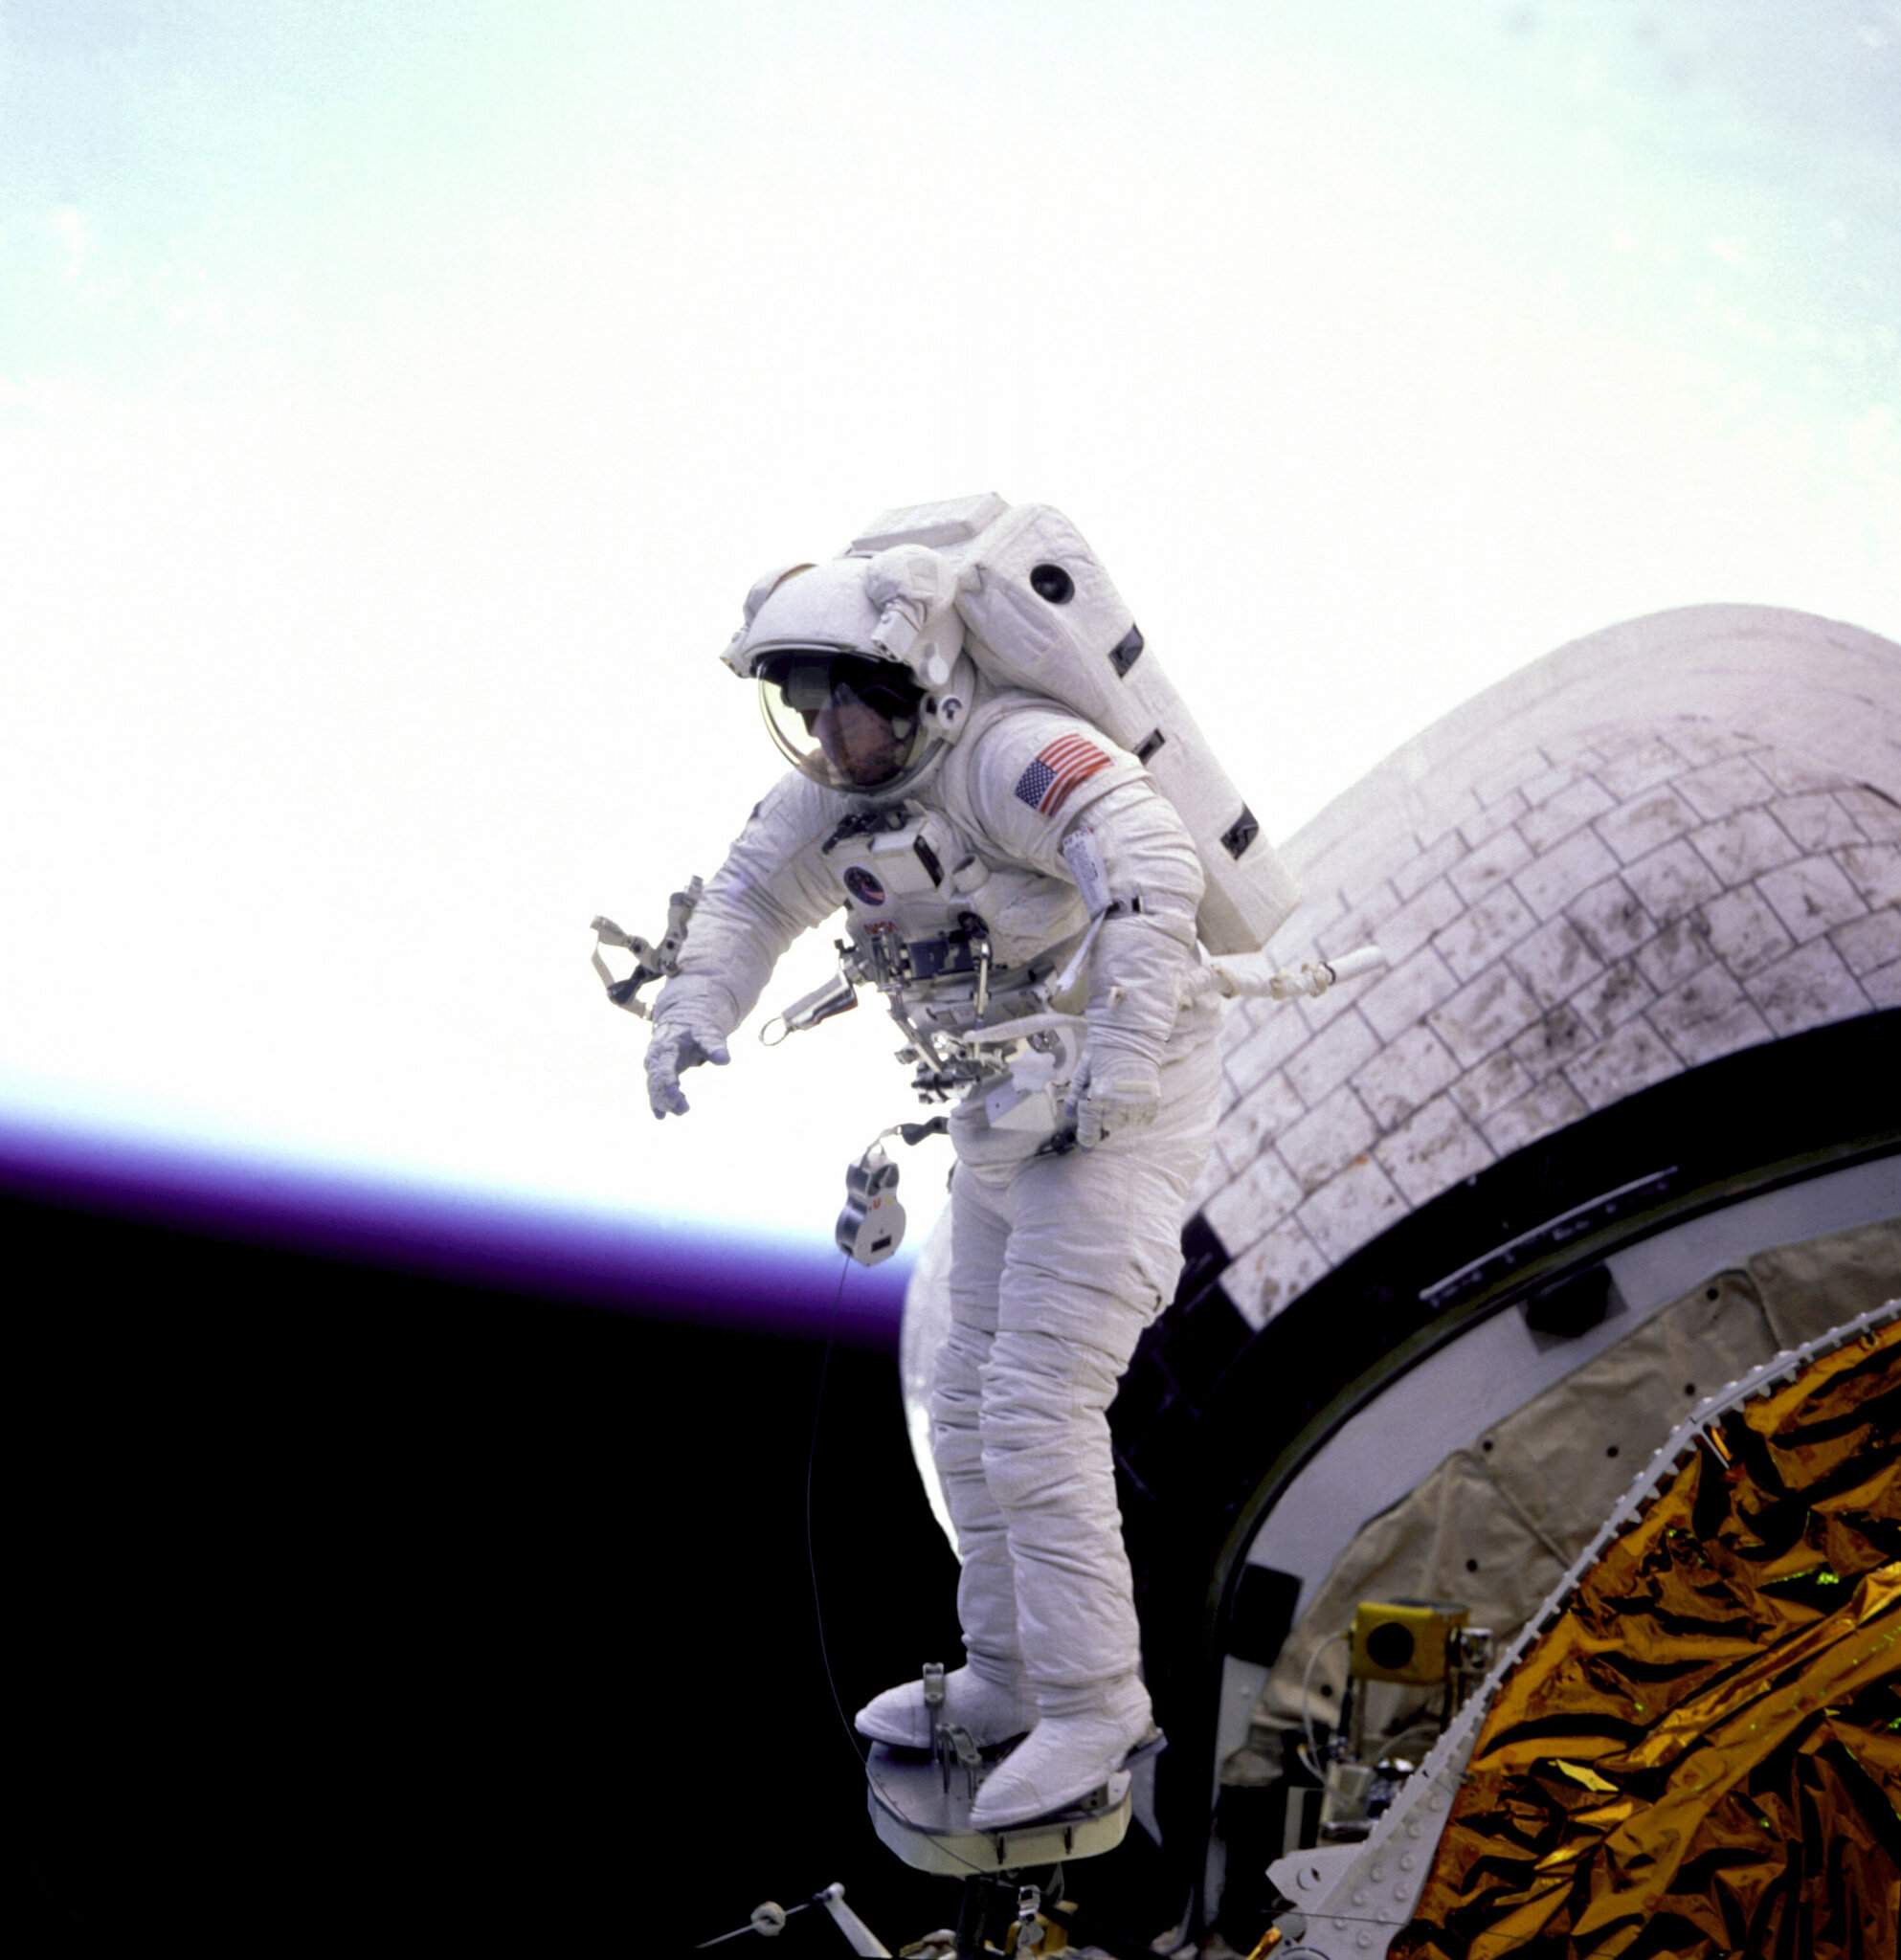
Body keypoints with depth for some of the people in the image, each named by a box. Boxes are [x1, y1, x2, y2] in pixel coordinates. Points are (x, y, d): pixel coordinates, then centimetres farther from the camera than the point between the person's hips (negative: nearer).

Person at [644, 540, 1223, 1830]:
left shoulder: (1010, 756, -22)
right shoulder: (836, 796, 5)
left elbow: (1154, 870, -35)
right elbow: (754, 893, 20)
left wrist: (1115, 1070, -36)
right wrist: (693, 1015, 4)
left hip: (1119, 1120, -10)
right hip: (1006, 1125, 10)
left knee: (1037, 1411, -12)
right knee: (973, 1410, 15)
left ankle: (1097, 1708, 1)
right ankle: (1007, 1678, 29)